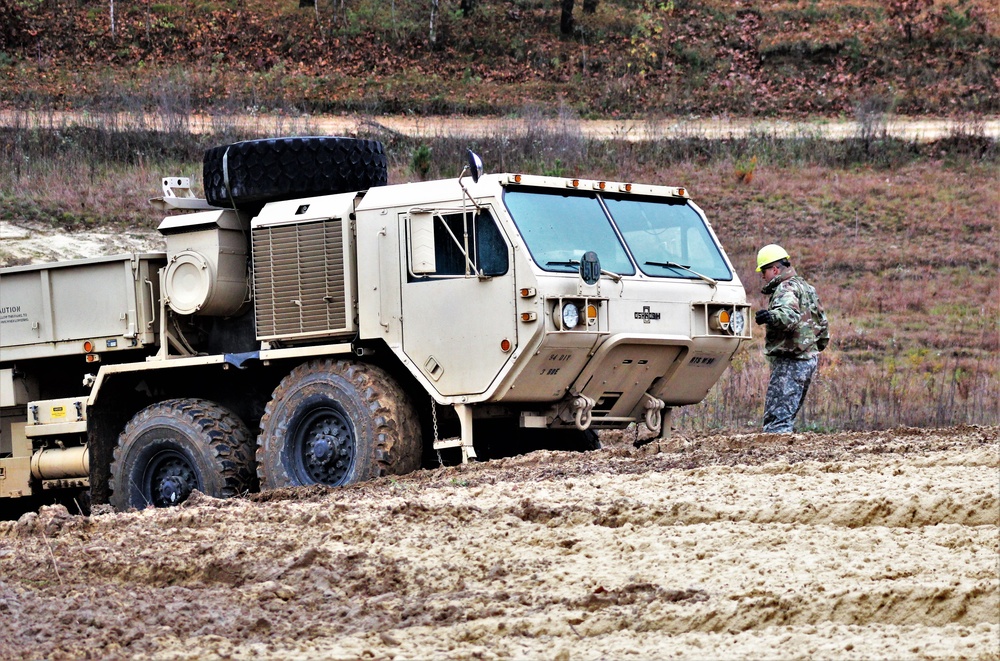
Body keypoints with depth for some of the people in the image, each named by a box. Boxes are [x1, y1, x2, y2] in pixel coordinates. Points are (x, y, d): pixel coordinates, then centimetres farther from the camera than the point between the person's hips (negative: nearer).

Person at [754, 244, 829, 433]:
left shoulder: (786, 288, -10)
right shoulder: (806, 287, 21)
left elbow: (791, 315, -31)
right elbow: (823, 323, 27)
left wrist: (771, 316, -47)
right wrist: (817, 347, 34)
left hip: (790, 361, -10)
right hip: (810, 359, 10)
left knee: (776, 418, -15)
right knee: (786, 417, 14)